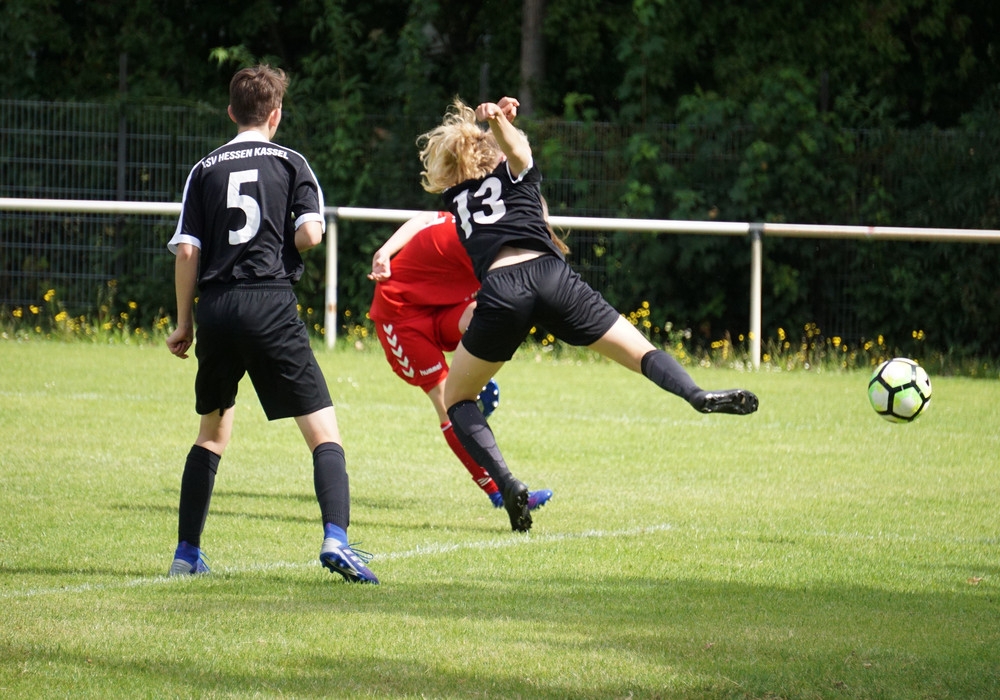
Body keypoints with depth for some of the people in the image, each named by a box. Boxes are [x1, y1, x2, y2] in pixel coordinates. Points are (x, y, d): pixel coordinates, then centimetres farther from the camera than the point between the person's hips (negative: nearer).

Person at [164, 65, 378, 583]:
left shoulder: (205, 169, 12)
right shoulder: (290, 163, 6)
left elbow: (187, 251, 6)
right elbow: (309, 234, -6)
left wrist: (183, 325, 13)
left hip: (216, 308, 3)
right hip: (271, 304, -3)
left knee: (212, 432, 21)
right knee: (324, 430, -4)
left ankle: (186, 553, 19)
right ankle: (335, 538, -25)